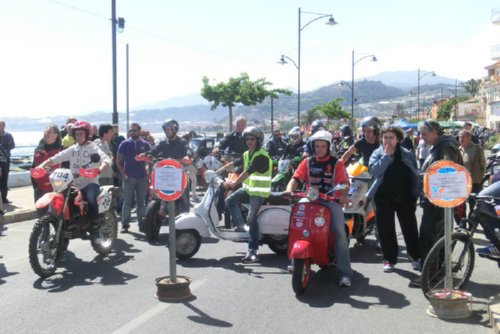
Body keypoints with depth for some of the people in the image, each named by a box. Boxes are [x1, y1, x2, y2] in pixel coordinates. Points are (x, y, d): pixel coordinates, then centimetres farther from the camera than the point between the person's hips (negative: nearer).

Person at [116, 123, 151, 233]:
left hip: (142, 177, 2)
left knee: (141, 202, 6)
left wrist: (148, 174, 0)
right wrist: (123, 174, -7)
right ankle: (125, 224, 2)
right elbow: (118, 161, 4)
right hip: (128, 177, -1)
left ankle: (142, 224, 12)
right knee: (127, 202, -2)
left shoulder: (145, 144, 7)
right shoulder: (124, 144, 3)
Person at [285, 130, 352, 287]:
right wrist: (289, 190, -18)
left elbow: (344, 183, -3)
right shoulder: (307, 162, 14)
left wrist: (343, 195, -25)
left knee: (340, 233, -18)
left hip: (331, 202, -2)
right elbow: (295, 179, 4)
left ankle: (345, 274, -18)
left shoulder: (337, 163, 8)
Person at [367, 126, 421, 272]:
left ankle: (415, 257, 19)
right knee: (386, 229, 4)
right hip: (383, 197, 0)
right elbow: (374, 171, -17)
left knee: (410, 227, 6)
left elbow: (415, 175, 4)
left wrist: (416, 194, -2)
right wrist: (386, 156, -17)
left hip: (404, 196, 1)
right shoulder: (377, 154, 1)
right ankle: (389, 259, 14)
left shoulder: (407, 154, 4)